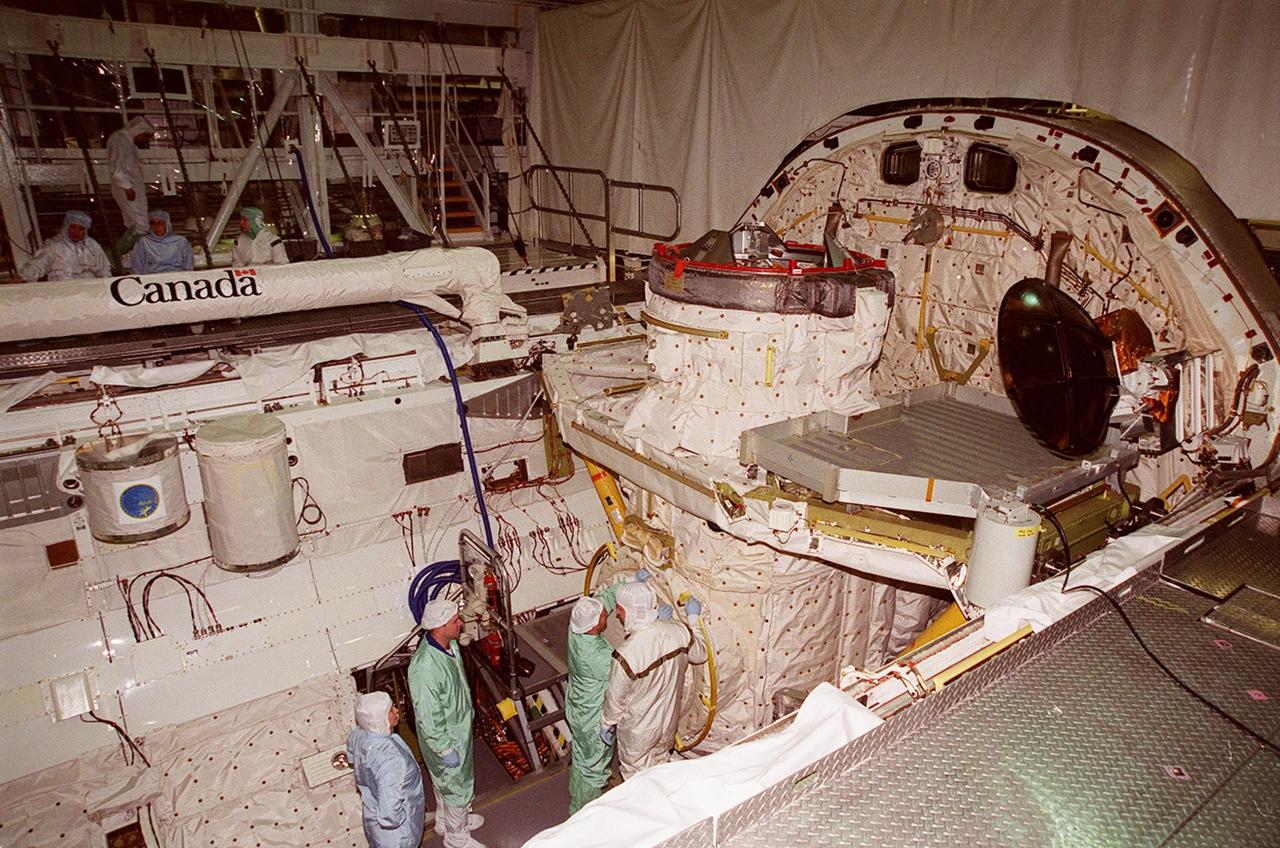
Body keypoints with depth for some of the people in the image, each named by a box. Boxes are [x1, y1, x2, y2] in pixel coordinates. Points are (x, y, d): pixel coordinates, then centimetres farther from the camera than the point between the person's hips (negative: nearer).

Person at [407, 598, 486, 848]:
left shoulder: (449, 644, -12)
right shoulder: (425, 668, -39)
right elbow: (429, 719, -29)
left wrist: (467, 708, 19)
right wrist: (446, 750, -19)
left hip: (459, 726, 8)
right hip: (445, 738, -8)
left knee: (445, 780, 30)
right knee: (457, 786, 15)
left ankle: (445, 820, 54)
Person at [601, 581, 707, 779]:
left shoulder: (626, 655, -36)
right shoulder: (679, 631, -23)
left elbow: (616, 700, -20)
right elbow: (700, 655, -1)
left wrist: (606, 724, 0)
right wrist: (693, 618, 10)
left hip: (637, 731, -5)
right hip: (668, 722, 5)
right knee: (659, 765, 31)